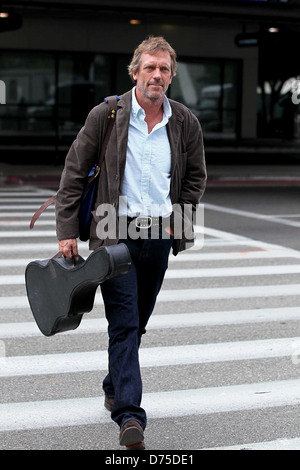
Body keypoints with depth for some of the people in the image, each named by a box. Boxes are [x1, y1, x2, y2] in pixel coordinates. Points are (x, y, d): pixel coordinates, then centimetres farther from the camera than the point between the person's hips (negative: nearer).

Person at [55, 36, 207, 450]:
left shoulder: (186, 123, 4)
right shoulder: (105, 115, -5)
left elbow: (196, 177, 17)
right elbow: (74, 172, -1)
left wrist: (178, 221, 6)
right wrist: (67, 230, -5)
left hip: (160, 235, 4)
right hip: (115, 232, -4)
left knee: (137, 322, 15)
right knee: (124, 323, -9)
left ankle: (114, 387, 37)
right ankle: (129, 416, -10)